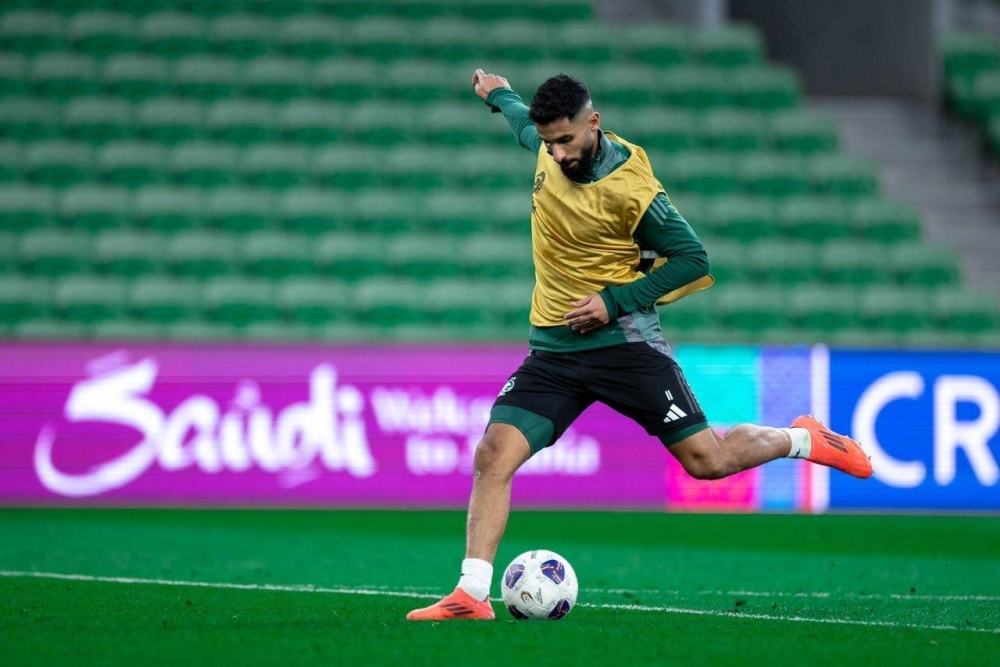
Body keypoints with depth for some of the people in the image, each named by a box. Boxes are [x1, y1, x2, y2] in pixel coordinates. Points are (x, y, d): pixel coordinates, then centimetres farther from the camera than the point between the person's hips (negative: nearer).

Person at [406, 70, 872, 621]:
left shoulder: (629, 188, -19)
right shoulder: (551, 148, 0)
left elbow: (692, 260, -10)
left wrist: (615, 301, -16)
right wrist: (499, 96, 43)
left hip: (622, 341, -5)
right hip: (553, 348, 5)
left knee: (707, 461, -3)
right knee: (492, 456, -14)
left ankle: (802, 439, 27)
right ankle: (472, 596, -15)